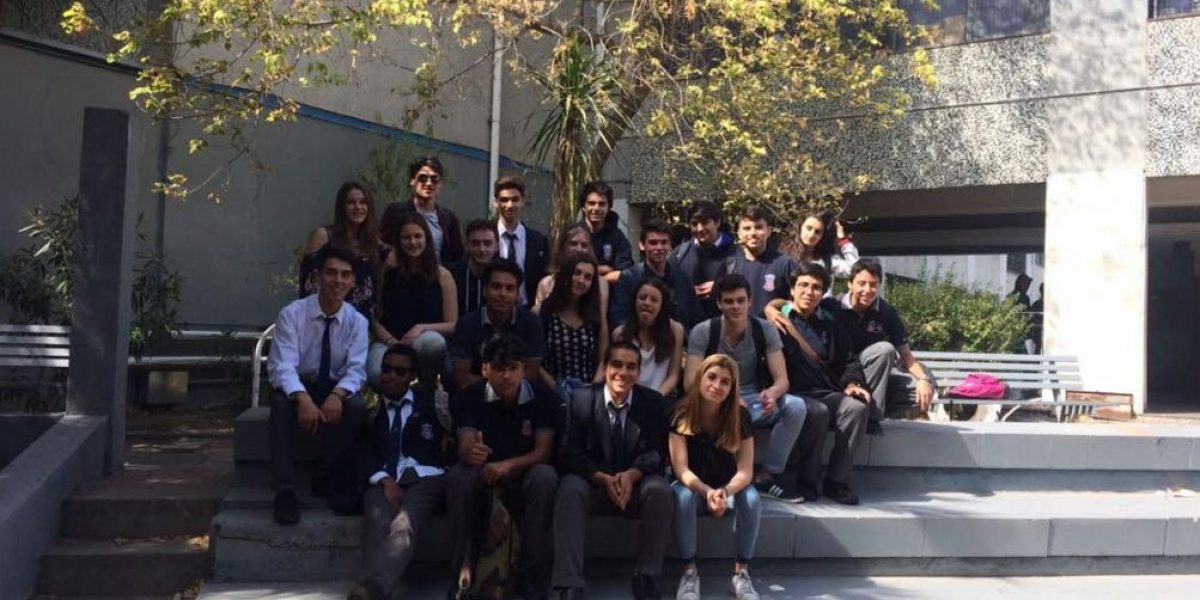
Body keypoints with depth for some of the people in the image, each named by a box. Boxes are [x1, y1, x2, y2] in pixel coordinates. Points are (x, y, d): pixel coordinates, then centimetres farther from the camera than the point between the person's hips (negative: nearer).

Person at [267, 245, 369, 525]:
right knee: (282, 402, -35)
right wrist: (303, 398, -44)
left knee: (356, 407, -30)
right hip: (296, 388, -1)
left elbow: (356, 369, -16)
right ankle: (284, 490, -29)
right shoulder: (292, 314, -14)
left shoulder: (357, 321, -6)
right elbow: (282, 366, -24)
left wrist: (337, 394, -39)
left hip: (335, 390, 2)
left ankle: (329, 480, -8)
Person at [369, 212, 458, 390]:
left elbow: (452, 325, 4)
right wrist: (391, 341, -11)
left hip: (425, 341, 1)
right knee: (377, 373, -35)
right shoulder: (387, 270, 7)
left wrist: (422, 328, -12)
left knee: (435, 342, -37)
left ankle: (426, 385, -6)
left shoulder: (442, 275, 6)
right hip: (388, 341, -1)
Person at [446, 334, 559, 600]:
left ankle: (532, 575, -25)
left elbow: (544, 451, -14)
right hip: (483, 475, 1)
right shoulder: (469, 396, -6)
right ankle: (461, 569, -20)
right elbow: (465, 446, -17)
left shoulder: (543, 396, -8)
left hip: (524, 475, 0)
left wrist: (508, 465, -33)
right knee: (458, 476, -32)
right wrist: (471, 452, -44)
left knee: (545, 476, -35)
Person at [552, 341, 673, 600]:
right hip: (594, 482, 0)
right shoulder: (580, 399, -4)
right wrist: (605, 479, -25)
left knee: (661, 491, -31)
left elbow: (657, 453, -6)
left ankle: (645, 576, -14)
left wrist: (631, 475, -26)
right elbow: (571, 454, -8)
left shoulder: (654, 402, -2)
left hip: (638, 483, 1)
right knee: (569, 490, -32)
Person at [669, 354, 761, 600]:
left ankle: (741, 571, -16)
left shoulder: (740, 416, -14)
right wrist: (706, 491, -41)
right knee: (683, 497, -35)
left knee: (751, 498, -31)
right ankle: (690, 571, -22)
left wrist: (725, 492, -39)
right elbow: (681, 468, -21)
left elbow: (745, 471, -18)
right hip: (692, 485, -1)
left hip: (728, 487, 1)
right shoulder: (681, 414, -18)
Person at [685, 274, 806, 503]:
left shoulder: (765, 330, -6)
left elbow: (782, 379, -11)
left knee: (796, 406, -25)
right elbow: (691, 383, -19)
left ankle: (767, 476, -11)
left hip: (753, 399, 3)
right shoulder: (702, 332, -12)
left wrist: (772, 392, -37)